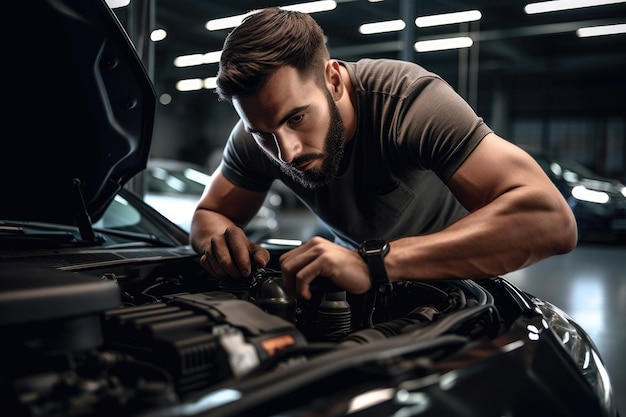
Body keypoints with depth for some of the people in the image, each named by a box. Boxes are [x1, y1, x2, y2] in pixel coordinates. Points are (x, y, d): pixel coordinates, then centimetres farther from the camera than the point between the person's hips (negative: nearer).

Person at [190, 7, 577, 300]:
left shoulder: (407, 98, -32)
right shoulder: (260, 128, -17)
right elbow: (208, 213, -3)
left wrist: (374, 262, -50)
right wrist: (220, 238, -28)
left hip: (455, 276, -3)